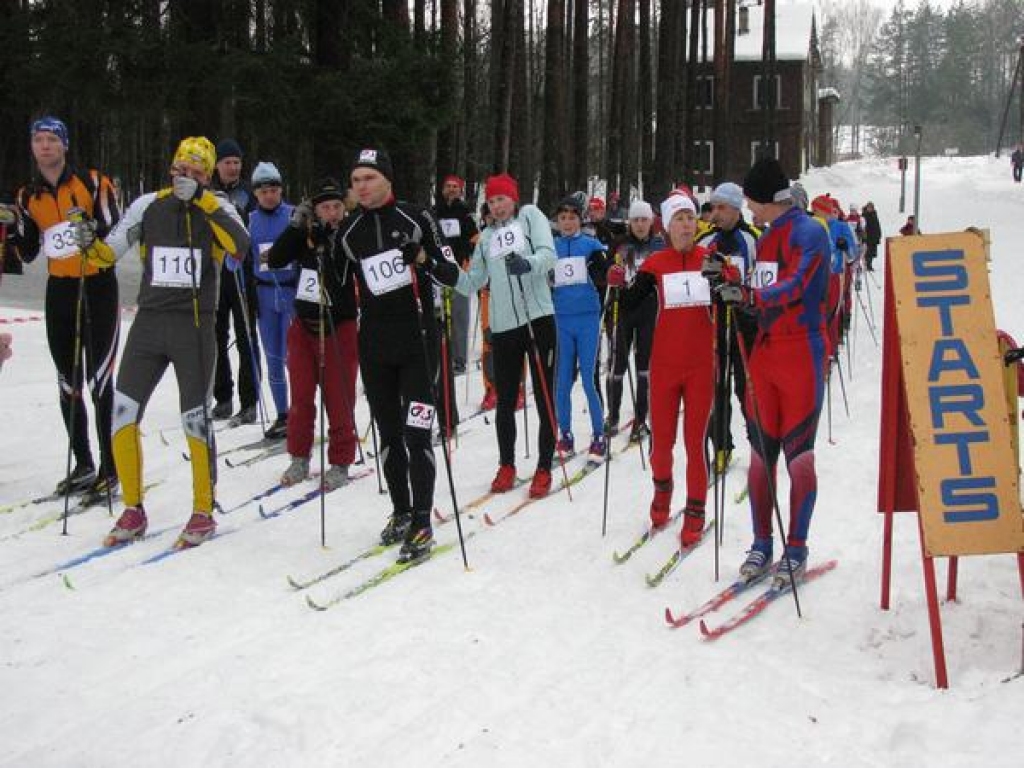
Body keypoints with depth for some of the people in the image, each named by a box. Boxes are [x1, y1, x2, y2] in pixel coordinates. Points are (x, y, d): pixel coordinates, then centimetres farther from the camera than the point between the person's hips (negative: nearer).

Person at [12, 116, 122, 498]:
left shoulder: (93, 182, -6)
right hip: (59, 291, 6)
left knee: (99, 381, -9)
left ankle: (111, 467, -1)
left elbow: (116, 233, -9)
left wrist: (94, 233, -29)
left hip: (98, 286, -5)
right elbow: (28, 253, 11)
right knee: (67, 383, 9)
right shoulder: (28, 196, 8)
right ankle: (83, 465, 20)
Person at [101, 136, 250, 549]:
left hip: (194, 327, -3)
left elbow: (241, 247, -19)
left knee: (195, 418, -2)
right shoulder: (149, 206, 6)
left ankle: (203, 513, 13)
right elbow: (106, 253, 7)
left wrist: (207, 203, -21)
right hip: (149, 321, 3)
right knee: (122, 412, -2)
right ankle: (133, 511, 13)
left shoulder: (216, 207, 0)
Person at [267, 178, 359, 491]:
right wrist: (296, 226, -16)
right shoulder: (304, 235, -1)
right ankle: (299, 459, 22)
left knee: (339, 400, 0)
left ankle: (340, 463, 13)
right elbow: (274, 260, -10)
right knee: (301, 397, 8)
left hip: (339, 328, -2)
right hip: (303, 326, 3)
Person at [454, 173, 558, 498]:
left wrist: (528, 263, -30)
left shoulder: (530, 215, 5)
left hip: (538, 319, -4)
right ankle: (506, 467, 23)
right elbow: (472, 283, 15)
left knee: (544, 399, 1)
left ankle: (544, 470, 10)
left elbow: (548, 254, -10)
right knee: (505, 401, 8)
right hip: (503, 326, 4)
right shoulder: (487, 236, 17)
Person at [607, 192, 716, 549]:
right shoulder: (656, 263, 1)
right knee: (661, 439, 6)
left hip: (701, 365, -1)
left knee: (695, 441, 0)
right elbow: (630, 303, -1)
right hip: (664, 363, 1)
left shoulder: (710, 258, 1)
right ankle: (662, 489, 36)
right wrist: (619, 285, -20)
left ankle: (695, 511, 13)